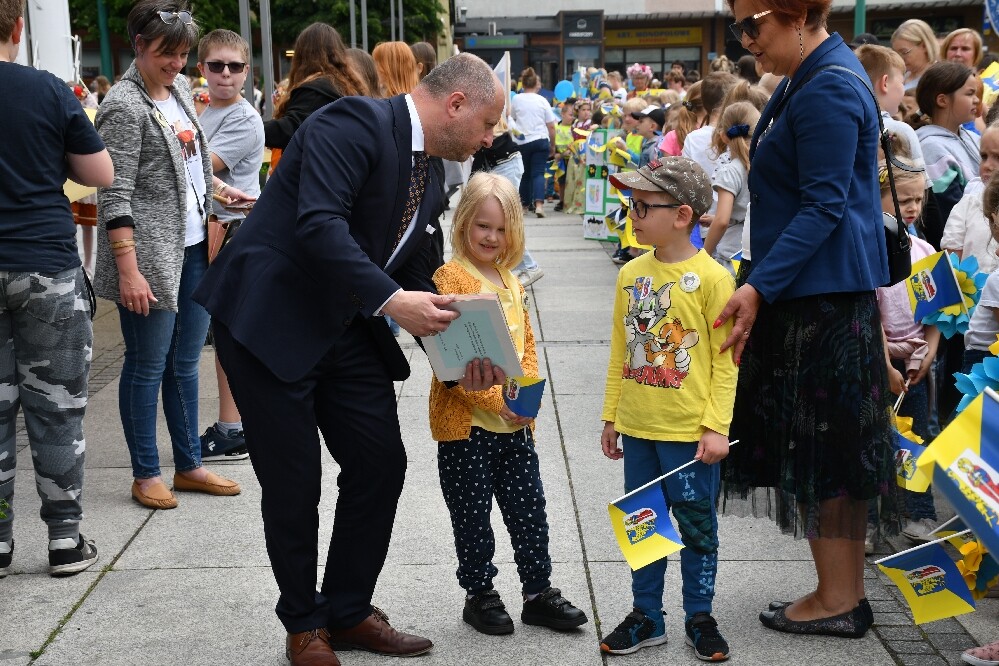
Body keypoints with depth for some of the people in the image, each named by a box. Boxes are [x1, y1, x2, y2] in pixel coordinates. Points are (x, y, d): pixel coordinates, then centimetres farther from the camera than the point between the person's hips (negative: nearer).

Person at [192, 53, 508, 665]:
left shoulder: (429, 183, 11)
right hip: (270, 320, -8)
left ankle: (348, 611, 24)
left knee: (382, 465, 6)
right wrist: (392, 300, -33)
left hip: (347, 331, 8)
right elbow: (319, 223, -29)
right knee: (293, 483, 1)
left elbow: (417, 280, 14)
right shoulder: (356, 123, -16)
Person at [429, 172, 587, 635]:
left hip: (514, 422, 6)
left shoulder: (510, 282, 11)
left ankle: (538, 593, 26)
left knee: (529, 508, 12)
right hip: (465, 421, -6)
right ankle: (479, 595, 24)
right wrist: (494, 399, -23)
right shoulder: (450, 277, -12)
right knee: (472, 515, 8)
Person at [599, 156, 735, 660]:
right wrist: (611, 416, 12)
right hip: (637, 428, 5)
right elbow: (620, 352, 11)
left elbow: (725, 359, -10)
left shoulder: (711, 278, -11)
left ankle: (699, 618, 24)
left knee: (697, 525, 8)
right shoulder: (631, 274, 4)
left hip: (690, 432, -5)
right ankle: (646, 616, 28)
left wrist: (717, 426, -13)